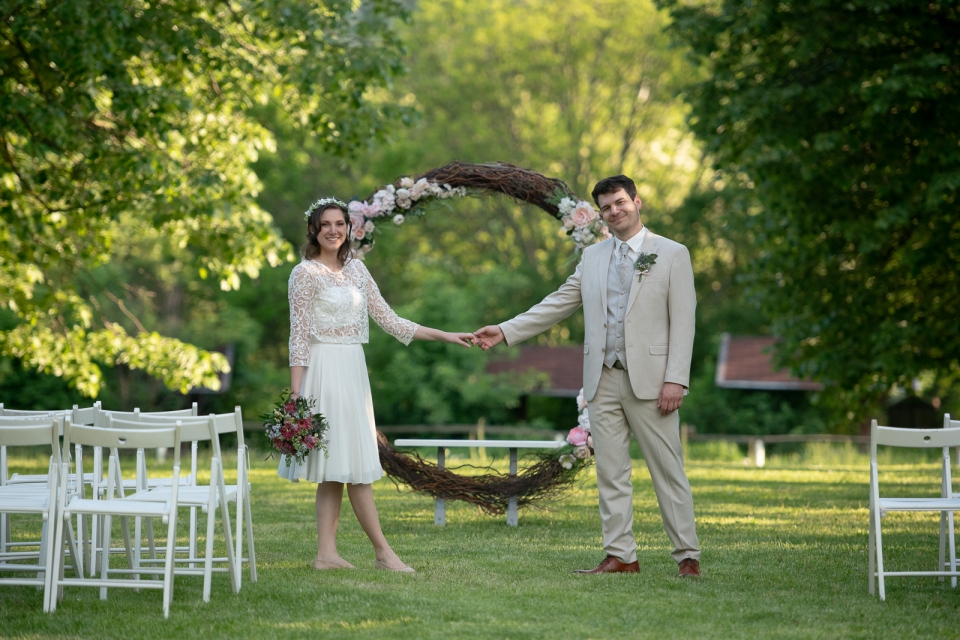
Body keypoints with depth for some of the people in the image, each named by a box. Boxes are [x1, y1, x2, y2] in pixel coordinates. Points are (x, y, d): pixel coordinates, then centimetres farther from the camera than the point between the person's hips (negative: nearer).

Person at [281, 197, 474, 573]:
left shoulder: (356, 269, 13)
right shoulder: (305, 273, -6)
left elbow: (388, 319, 14)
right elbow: (298, 335, -9)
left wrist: (445, 336, 10)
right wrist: (296, 393, -14)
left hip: (353, 370, 7)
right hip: (325, 369, -7)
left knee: (337, 469, 6)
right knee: (354, 466, -6)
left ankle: (326, 552, 7)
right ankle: (383, 553, -4)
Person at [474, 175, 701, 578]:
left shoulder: (672, 255, 1)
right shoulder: (592, 257, 15)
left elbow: (683, 322, -4)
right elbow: (559, 304, 16)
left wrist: (675, 380, -13)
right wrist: (505, 331, 8)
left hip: (649, 379, -5)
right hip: (603, 380, 5)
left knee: (668, 470, -3)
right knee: (610, 472, 5)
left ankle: (687, 556, 3)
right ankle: (620, 556, 9)